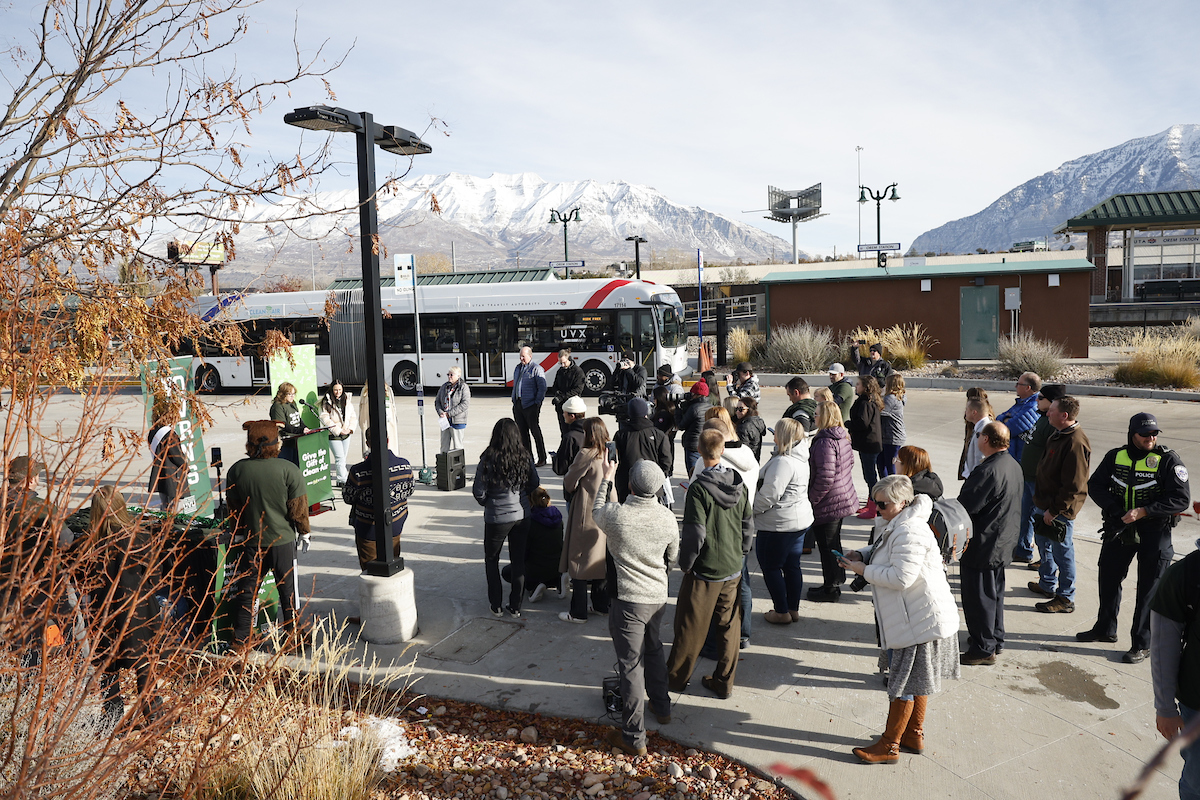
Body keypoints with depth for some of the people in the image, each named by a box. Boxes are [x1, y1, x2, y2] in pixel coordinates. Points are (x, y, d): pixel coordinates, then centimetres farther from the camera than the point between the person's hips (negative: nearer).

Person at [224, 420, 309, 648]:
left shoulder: (236, 471, -5)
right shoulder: (289, 470, -15)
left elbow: (234, 509, 6)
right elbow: (298, 508, -10)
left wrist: (238, 534, 20)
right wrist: (305, 532, 6)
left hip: (251, 541, 2)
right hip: (283, 540, -2)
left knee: (246, 590, 14)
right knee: (288, 588, 12)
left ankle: (240, 638, 20)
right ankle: (292, 634, 24)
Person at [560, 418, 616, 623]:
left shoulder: (586, 455, -19)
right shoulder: (609, 453, 1)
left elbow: (568, 484, -11)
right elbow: (612, 485, 9)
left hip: (585, 515, -7)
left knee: (579, 561, 3)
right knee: (599, 558, 19)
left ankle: (578, 612, 9)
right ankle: (601, 604, 29)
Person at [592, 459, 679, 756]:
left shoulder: (615, 514, -19)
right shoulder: (667, 517, -7)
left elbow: (595, 512, 6)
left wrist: (605, 480, 19)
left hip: (627, 599, -5)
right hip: (658, 597, 5)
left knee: (631, 665, 3)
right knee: (654, 651, 27)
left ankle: (634, 737, 12)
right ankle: (661, 707, 46)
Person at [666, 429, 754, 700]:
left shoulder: (699, 488, -19)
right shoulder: (739, 485, -2)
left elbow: (694, 534, -20)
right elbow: (748, 526, 5)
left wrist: (685, 563, -6)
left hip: (704, 570, -5)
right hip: (733, 570, 5)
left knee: (690, 627, 10)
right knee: (728, 626, 16)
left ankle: (676, 677, 26)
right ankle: (724, 682, 26)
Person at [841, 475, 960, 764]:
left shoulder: (909, 532, -23)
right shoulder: (898, 526, 11)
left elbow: (902, 577, -29)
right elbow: (884, 551, 26)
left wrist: (863, 570, -19)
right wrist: (863, 554, 6)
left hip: (920, 620, -11)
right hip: (918, 618, 11)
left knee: (905, 684, 0)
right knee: (916, 680, 21)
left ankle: (889, 745, 11)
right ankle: (914, 735, 34)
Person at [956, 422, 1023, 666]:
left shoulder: (987, 471, -27)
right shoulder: (1014, 466, 5)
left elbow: (965, 507, -25)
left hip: (982, 547, -10)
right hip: (1003, 543, 10)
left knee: (978, 597, 3)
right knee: (995, 593, 21)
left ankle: (983, 650, 13)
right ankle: (996, 640, 34)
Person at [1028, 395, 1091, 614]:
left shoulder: (1075, 443, -24)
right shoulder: (1057, 435, 7)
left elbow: (1073, 486, -25)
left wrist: (1054, 510, -21)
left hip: (1060, 510, -10)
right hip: (1044, 504, 10)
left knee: (1062, 552, 2)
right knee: (1044, 543, 23)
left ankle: (1065, 598, 14)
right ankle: (1047, 584, 40)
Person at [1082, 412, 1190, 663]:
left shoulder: (1168, 460, -12)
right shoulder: (1115, 457, 0)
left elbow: (1182, 499, -16)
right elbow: (1095, 485, 2)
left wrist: (1143, 511, -24)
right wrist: (1114, 508, -13)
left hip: (1154, 532, -5)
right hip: (1118, 529, 5)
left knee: (1149, 589, 3)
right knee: (1108, 579, 17)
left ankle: (1142, 644, 16)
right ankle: (1105, 629, 36)